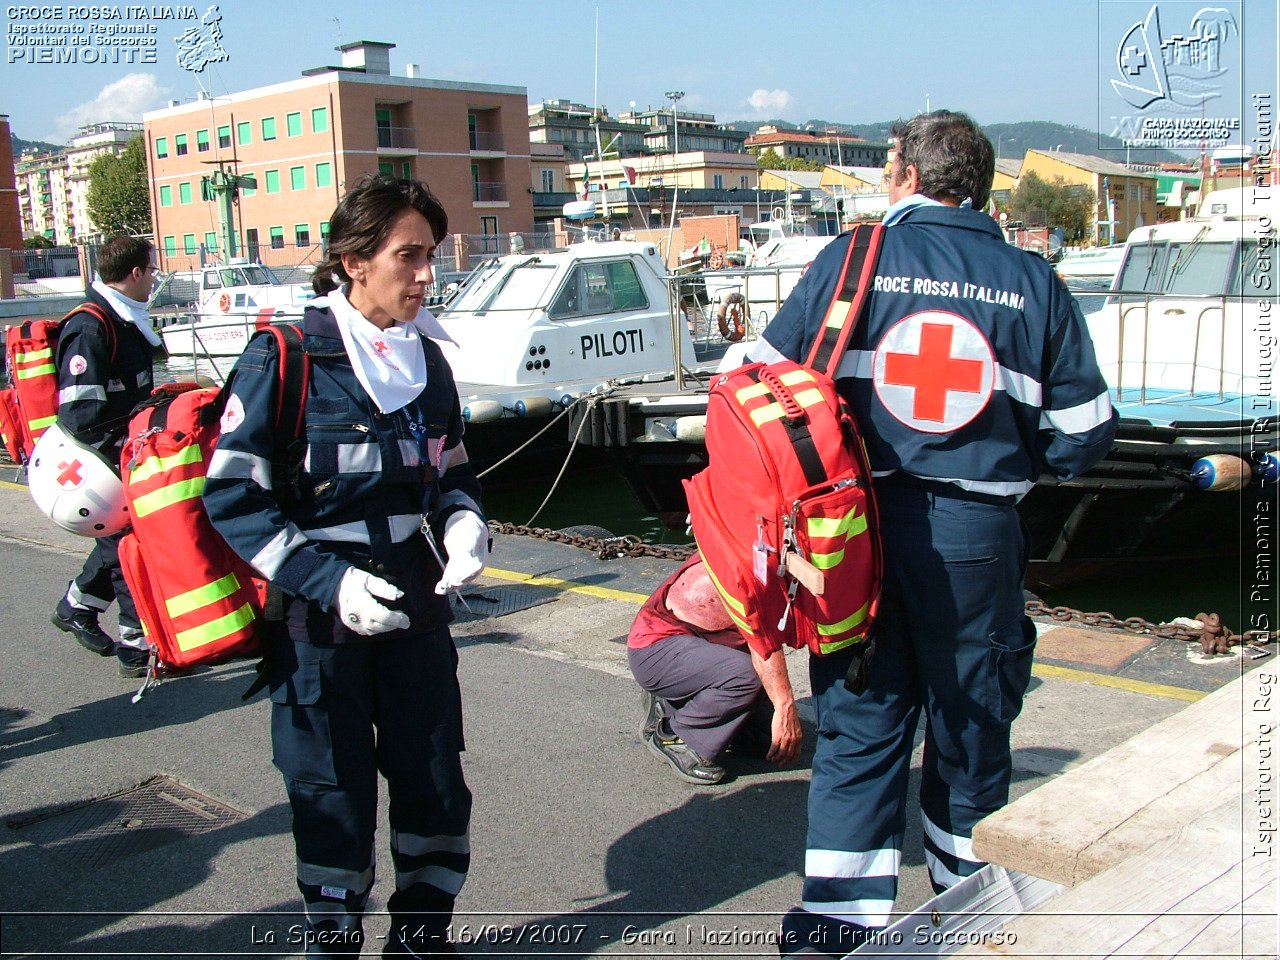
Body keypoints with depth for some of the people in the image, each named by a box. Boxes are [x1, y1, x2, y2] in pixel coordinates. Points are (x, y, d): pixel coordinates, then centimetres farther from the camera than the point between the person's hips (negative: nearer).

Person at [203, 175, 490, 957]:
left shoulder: (426, 359, 6)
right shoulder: (284, 359, -13)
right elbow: (233, 497, -13)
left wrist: (466, 527, -4)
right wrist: (325, 582, -22)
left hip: (416, 604, 5)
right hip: (319, 619, -5)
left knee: (436, 782, 10)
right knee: (335, 796, 5)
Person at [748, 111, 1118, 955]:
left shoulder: (851, 259, -2)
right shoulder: (1033, 281, 2)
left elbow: (765, 379, -2)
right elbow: (1084, 430, 3)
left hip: (865, 526, 0)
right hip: (977, 534, 1)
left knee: (859, 713, 10)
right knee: (970, 712, 17)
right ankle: (966, 885, 34)